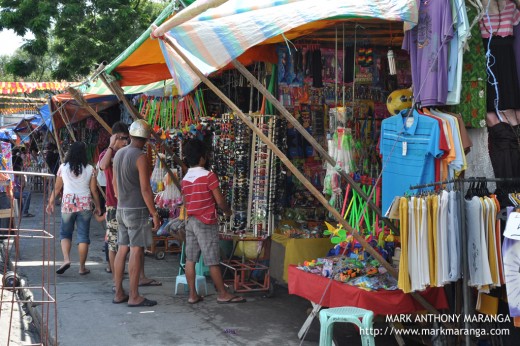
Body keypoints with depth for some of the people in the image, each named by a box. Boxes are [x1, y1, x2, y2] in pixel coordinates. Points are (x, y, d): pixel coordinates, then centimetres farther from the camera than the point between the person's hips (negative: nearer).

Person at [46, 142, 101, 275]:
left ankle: (66, 259, -7)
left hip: (68, 204, 0)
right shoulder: (90, 169, -2)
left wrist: (51, 202, 17)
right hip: (85, 204, 0)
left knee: (65, 233, 14)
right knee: (83, 235, 5)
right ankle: (82, 267, 9)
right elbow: (94, 190, 0)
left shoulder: (63, 167, 0)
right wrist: (97, 206, 11)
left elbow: (57, 188, 5)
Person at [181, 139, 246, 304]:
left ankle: (192, 294, 9)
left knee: (190, 259, 5)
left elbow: (186, 203, 14)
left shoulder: (185, 179, 7)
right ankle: (223, 294, 8)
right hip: (206, 222, -6)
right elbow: (220, 201, -11)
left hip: (190, 221, 6)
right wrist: (227, 211, 7)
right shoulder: (209, 176, -13)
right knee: (213, 261, -1)